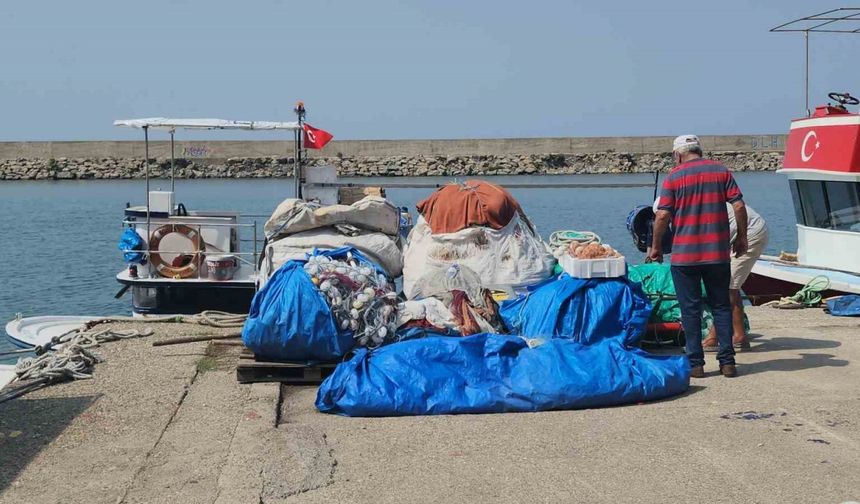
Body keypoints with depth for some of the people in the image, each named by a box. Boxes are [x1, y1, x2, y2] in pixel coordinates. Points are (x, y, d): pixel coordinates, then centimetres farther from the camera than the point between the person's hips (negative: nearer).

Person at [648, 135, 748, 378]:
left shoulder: (674, 177, -1)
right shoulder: (721, 171, 5)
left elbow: (662, 215, -7)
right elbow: (739, 206, -1)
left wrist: (656, 247, 5)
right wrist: (741, 238, 10)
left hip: (684, 255, -2)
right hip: (718, 254, 2)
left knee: (691, 309, 4)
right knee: (721, 306, 11)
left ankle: (695, 363, 5)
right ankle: (727, 361, 7)